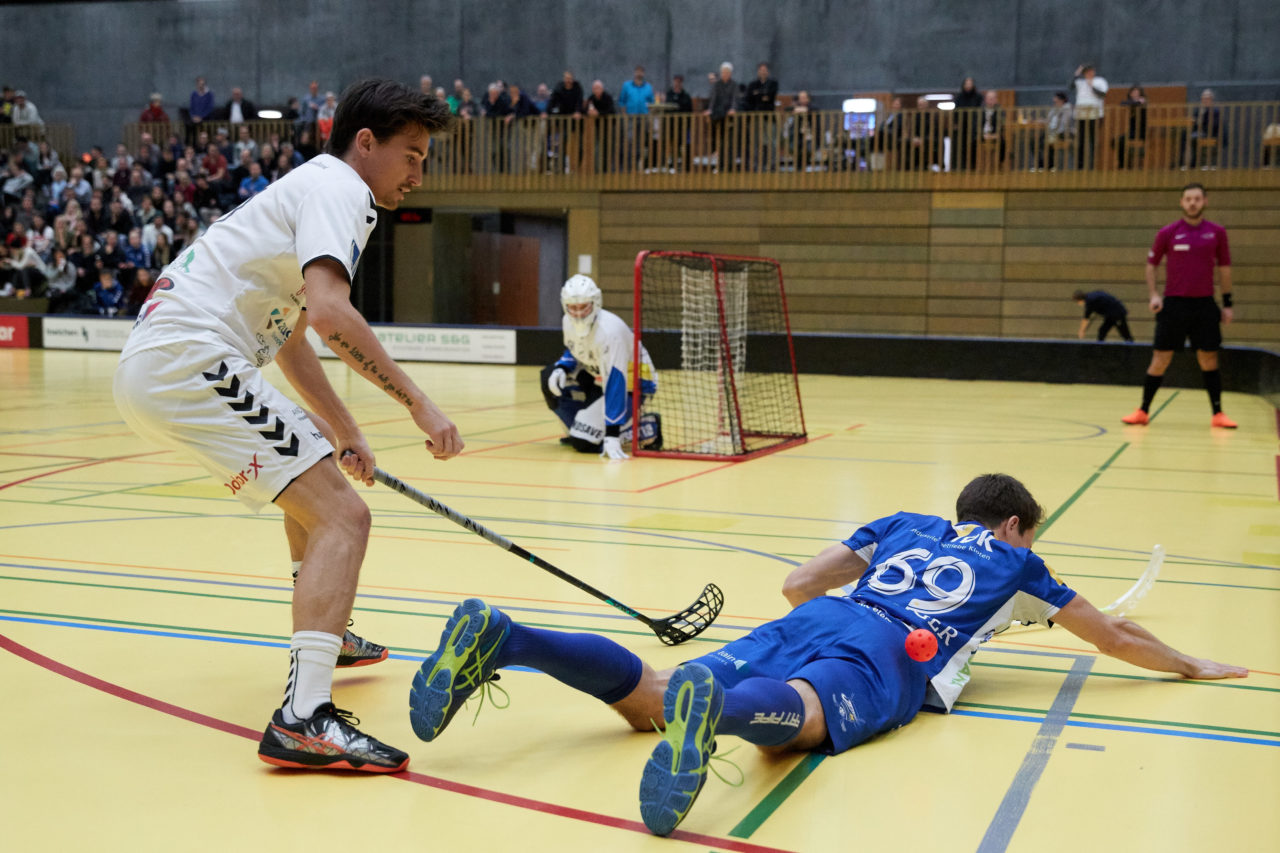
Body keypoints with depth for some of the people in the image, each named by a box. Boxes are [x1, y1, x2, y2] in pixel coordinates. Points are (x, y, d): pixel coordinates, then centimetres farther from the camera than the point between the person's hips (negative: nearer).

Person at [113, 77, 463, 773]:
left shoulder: (310, 188, 26)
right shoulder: (337, 188, -5)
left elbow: (291, 338, 31)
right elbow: (328, 311, -24)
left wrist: (344, 433, 27)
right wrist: (417, 402, -23)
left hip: (151, 366, 11)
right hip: (191, 361, -11)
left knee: (318, 474, 30)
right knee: (342, 514, -17)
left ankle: (325, 635, 45)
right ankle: (304, 718, -29)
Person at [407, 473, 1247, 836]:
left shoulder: (905, 524, 37)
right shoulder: (1016, 563, 30)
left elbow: (798, 584, 30)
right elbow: (1116, 636, 38)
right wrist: (1193, 666, 56)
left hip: (812, 623, 5)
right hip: (887, 656, -4)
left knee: (651, 695, -11)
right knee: (798, 716, -36)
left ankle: (500, 637, -32)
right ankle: (708, 704, -70)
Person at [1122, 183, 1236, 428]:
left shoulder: (1217, 233, 3)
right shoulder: (1168, 233, -1)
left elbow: (1224, 268, 11)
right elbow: (1151, 264, 7)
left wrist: (1227, 303, 9)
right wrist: (1153, 294, -6)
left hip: (1205, 305, 1)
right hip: (1173, 304, -1)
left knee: (1209, 359, 2)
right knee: (1160, 359, -1)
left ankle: (1218, 414, 9)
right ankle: (1143, 411, 7)